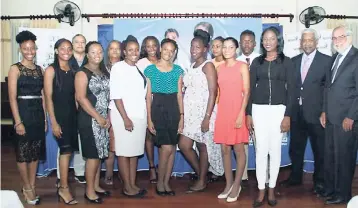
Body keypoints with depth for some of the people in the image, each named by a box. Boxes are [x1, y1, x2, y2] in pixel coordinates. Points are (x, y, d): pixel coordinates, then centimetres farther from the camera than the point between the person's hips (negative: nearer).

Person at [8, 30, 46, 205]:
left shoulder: (39, 69, 10)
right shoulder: (15, 69, -5)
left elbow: (42, 96, 11)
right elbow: (12, 97, -11)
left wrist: (45, 118, 8)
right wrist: (18, 122, -16)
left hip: (38, 114, 5)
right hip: (23, 113, -5)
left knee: (36, 152, 10)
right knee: (23, 152, 3)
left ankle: (31, 186, 22)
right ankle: (27, 188, 16)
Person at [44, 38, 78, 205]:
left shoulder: (72, 71, 10)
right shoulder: (51, 70, -6)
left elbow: (74, 95, 10)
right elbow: (48, 97, -10)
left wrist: (78, 114, 3)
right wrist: (53, 122, -15)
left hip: (72, 113, 5)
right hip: (59, 114, -5)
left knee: (67, 150, 9)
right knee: (66, 150, -6)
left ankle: (62, 184, 21)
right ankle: (64, 187, 5)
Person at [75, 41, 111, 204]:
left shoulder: (104, 72, 13)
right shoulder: (82, 73, -7)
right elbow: (81, 98, -16)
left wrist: (108, 116, 2)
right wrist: (98, 117, -16)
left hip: (103, 119, 7)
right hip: (89, 119, -7)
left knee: (100, 153, 11)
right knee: (93, 155, -5)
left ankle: (96, 186, 23)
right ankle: (89, 191, 7)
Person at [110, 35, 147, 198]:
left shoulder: (140, 69, 11)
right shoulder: (118, 68, -6)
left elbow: (143, 94, 13)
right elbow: (116, 95, -11)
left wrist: (147, 116, 7)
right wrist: (125, 118, -15)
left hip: (140, 115, 6)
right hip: (123, 115, -5)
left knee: (135, 151, 9)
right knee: (124, 151, 0)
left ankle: (133, 184, 18)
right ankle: (127, 187, 10)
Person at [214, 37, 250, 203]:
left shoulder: (242, 66, -2)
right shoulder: (220, 68, 11)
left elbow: (246, 92, -7)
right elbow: (219, 91, 13)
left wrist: (241, 113, -15)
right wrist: (217, 111, 7)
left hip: (237, 110, -5)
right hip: (222, 111, 5)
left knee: (238, 149, 1)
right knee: (225, 149, 8)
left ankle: (237, 185, 13)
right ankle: (228, 184, 20)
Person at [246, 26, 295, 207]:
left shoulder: (286, 62, 3)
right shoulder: (257, 62, 8)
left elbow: (291, 90, -1)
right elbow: (251, 89, 7)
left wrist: (288, 115, -9)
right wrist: (248, 114, 1)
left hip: (278, 110, -1)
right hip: (259, 110, 1)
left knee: (275, 150, 6)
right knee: (261, 150, 2)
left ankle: (271, 190, 18)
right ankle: (261, 191, 10)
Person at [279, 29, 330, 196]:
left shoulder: (326, 61, -4)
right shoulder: (294, 61, 9)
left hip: (315, 113, -4)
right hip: (296, 113, 4)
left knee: (319, 150, 9)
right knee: (295, 148, 15)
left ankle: (319, 181, 25)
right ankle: (295, 177, 31)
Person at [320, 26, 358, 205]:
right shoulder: (335, 57, 14)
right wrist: (324, 111, 12)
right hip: (331, 118, 7)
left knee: (343, 157, 4)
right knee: (329, 156, 14)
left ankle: (342, 194, 18)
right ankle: (329, 188, 28)